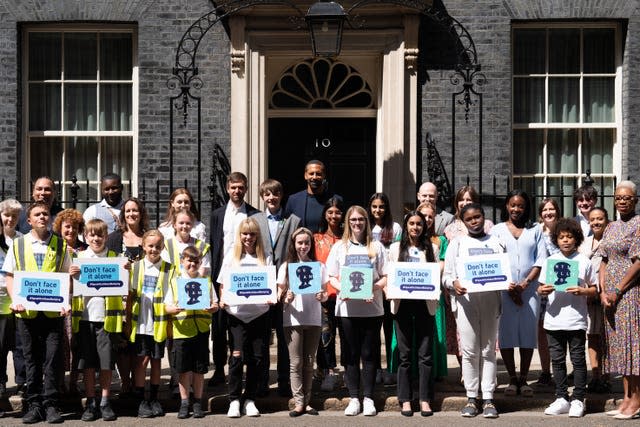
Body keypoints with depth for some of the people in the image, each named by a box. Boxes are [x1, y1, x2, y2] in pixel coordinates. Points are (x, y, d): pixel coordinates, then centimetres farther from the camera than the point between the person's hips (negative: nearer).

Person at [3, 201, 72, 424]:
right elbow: (9, 277, 9)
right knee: (31, 359, 7)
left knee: (52, 359, -1)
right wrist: (15, 301, -6)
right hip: (27, 311, 1)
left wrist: (66, 302, -5)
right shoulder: (18, 244, 8)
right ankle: (34, 405, 14)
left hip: (53, 311, -1)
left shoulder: (60, 245, 7)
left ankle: (50, 405, 6)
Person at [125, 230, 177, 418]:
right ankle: (141, 401, 7)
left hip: (159, 323, 1)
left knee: (156, 360, 9)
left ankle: (154, 399, 20)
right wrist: (128, 321, 3)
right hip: (140, 322, -1)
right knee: (142, 359, -1)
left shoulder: (169, 269, 4)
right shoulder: (136, 267, 5)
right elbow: (130, 296, 5)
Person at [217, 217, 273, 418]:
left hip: (259, 313, 1)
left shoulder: (265, 258, 8)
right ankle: (234, 400, 4)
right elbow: (223, 284, 8)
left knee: (256, 358, 3)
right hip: (237, 314, -1)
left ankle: (250, 399, 16)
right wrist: (222, 300, -10)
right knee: (237, 356, -7)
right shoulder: (231, 257, 7)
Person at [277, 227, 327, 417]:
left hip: (313, 319, 2)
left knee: (309, 363, 6)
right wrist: (287, 299, -17)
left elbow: (325, 293, 11)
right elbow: (280, 294, 4)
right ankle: (299, 403, 1)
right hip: (292, 320, -2)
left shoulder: (319, 266, 7)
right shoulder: (286, 266, 4)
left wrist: (322, 296, -11)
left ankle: (307, 401, 12)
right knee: (296, 363, -2)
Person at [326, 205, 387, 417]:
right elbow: (332, 277, 7)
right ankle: (354, 398, 11)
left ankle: (368, 398, 10)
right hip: (347, 308, 1)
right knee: (351, 354, 4)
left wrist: (374, 288, -14)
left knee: (369, 354, 2)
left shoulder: (376, 247, 8)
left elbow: (385, 276, 5)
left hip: (372, 308, 0)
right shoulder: (339, 247, 9)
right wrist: (341, 288, -13)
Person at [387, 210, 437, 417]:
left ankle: (425, 399, 6)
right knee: (404, 353, 2)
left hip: (425, 303, 0)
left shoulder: (430, 249, 10)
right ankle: (405, 399, 8)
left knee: (425, 353, 0)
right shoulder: (396, 248, 10)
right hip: (402, 303, 0)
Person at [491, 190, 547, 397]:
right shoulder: (497, 230, 10)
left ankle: (523, 379, 11)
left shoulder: (535, 230, 13)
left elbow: (541, 260, 6)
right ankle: (512, 379, 8)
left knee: (528, 333, 0)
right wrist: (509, 286, -9)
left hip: (529, 289, 1)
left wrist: (525, 283, -8)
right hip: (503, 289, -1)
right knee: (506, 333, -2)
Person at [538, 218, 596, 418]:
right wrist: (543, 290, -13)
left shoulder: (584, 261, 0)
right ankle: (561, 398, 19)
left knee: (578, 360, 3)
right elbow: (540, 288, 9)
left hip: (576, 320, -3)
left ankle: (578, 400, 12)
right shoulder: (550, 261, 6)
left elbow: (594, 289, 5)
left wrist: (582, 291, -15)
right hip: (553, 320, 3)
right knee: (557, 360, 10)